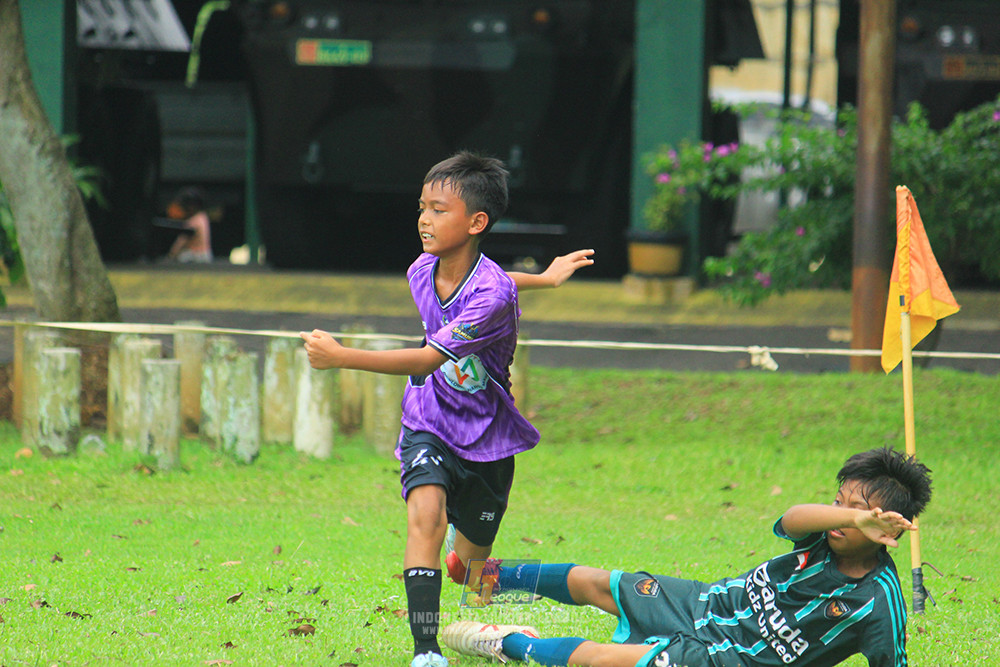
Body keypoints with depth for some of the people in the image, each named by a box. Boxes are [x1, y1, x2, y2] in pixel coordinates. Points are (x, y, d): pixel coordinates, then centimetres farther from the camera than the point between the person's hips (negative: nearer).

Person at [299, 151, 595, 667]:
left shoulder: (492, 295, -28)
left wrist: (341, 357, -35)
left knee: (473, 564, 12)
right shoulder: (421, 273, -8)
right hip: (429, 426, 3)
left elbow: (428, 359, -32)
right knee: (425, 516, -26)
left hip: (486, 437, -3)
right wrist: (540, 280, 16)